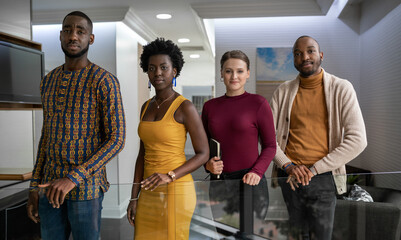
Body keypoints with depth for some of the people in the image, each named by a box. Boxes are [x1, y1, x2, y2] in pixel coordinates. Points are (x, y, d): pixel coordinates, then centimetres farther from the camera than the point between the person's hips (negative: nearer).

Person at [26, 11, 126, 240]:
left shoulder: (105, 80, -12)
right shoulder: (49, 81, 11)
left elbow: (117, 140, -16)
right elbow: (48, 136, 15)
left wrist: (73, 178, -25)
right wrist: (35, 186, 11)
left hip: (87, 184, -6)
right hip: (53, 185, 7)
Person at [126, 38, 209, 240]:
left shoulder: (185, 107, -12)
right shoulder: (146, 107, 9)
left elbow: (203, 154, -11)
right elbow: (142, 155, 10)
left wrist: (169, 176, -24)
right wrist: (134, 197, 8)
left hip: (176, 191, -6)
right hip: (149, 193, 6)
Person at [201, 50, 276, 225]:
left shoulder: (258, 103, -4)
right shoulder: (210, 106, 7)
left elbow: (270, 146, -2)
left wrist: (257, 172, -16)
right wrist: (208, 164, -5)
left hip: (249, 183, -3)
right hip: (218, 183, 3)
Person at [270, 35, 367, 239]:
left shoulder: (341, 89, -2)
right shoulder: (283, 91, 6)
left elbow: (357, 139, -10)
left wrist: (314, 169, -13)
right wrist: (288, 166, -11)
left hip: (323, 178, -2)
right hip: (288, 177, 2)